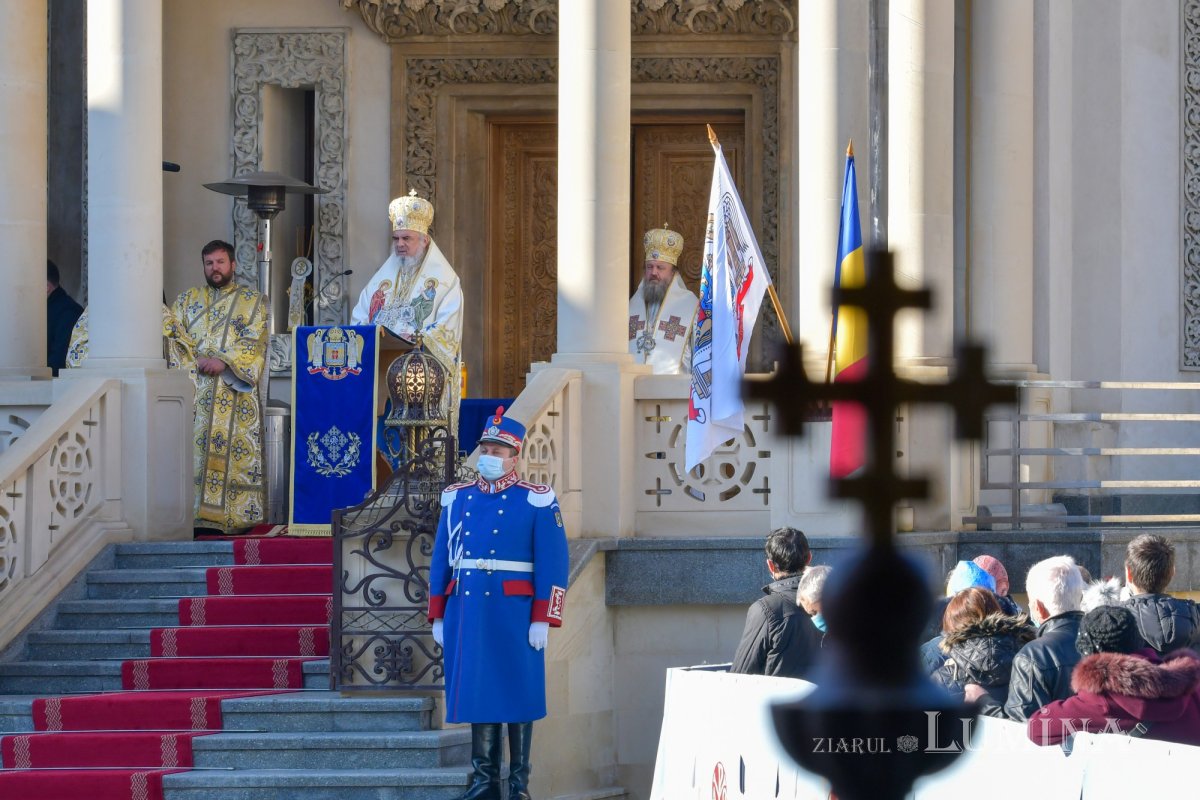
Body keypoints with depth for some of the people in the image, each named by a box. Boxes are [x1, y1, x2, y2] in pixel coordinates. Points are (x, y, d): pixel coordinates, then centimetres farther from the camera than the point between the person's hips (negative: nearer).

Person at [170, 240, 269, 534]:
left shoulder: (253, 301, 12)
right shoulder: (187, 300, 19)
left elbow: (254, 342, 0)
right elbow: (174, 336, 8)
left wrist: (224, 361, -14)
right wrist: (196, 359, -10)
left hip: (234, 391, -2)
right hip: (193, 386, 2)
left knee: (236, 451, -9)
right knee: (193, 451, -7)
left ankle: (235, 515, -11)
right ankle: (193, 513, -8)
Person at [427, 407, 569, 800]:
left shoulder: (537, 500, -2)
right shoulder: (457, 498, 11)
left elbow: (553, 564, -5)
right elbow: (441, 559, 12)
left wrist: (543, 620, -11)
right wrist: (437, 616, 7)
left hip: (514, 612, -4)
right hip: (467, 611, 4)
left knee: (518, 694, 0)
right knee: (476, 692, 5)